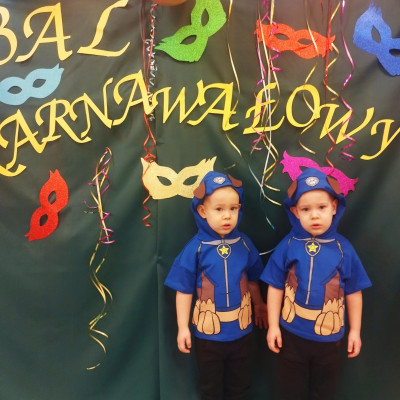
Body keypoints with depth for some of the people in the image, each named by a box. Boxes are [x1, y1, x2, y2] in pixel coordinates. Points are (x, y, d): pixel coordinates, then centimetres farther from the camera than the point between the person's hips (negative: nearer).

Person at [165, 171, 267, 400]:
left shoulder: (244, 244, -9)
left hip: (241, 332, 2)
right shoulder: (195, 248, -17)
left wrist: (259, 305, 17)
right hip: (208, 334, -2)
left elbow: (253, 280, 6)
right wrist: (183, 328, -10)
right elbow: (184, 290, -12)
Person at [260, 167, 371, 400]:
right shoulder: (288, 246, -13)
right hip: (292, 334, -1)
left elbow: (353, 293, 0)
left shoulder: (343, 249, -9)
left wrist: (355, 330, 4)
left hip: (329, 337, 1)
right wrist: (273, 326, -6)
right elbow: (275, 288, -7)